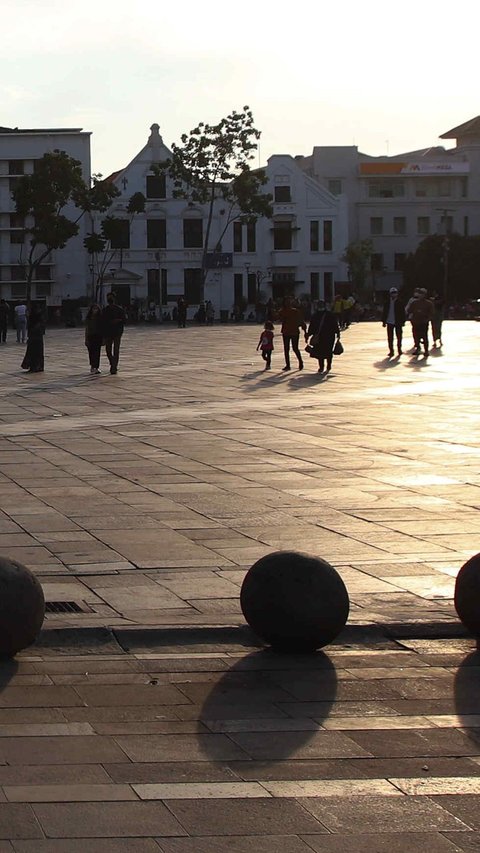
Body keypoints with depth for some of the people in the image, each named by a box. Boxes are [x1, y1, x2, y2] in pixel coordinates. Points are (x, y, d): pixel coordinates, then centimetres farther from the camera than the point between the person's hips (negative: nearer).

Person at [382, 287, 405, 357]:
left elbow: (403, 312, -3)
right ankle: (391, 351, 11)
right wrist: (384, 321, 4)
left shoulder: (399, 302, -4)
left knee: (399, 337, 3)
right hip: (389, 322, 2)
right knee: (390, 338, 5)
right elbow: (384, 312, 6)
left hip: (398, 322, -2)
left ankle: (399, 349, 18)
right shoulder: (387, 302, 2)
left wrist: (403, 321, -5)